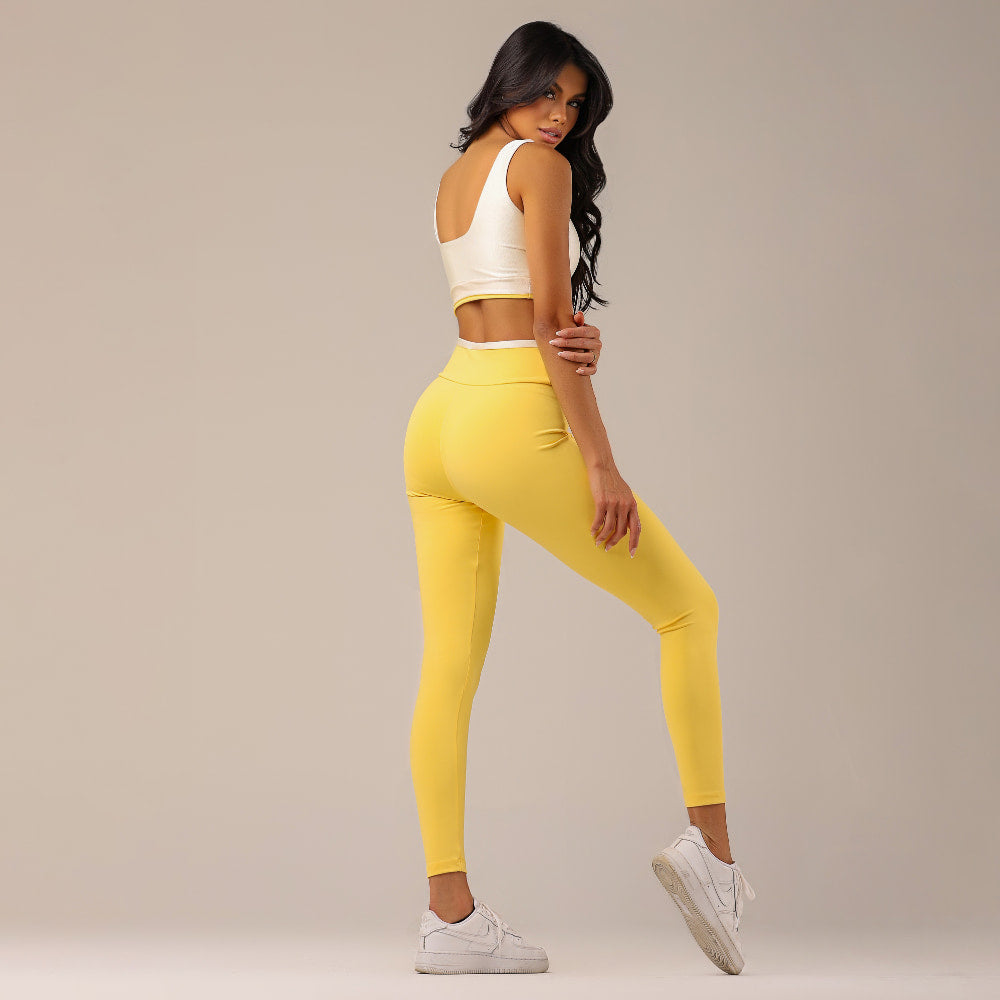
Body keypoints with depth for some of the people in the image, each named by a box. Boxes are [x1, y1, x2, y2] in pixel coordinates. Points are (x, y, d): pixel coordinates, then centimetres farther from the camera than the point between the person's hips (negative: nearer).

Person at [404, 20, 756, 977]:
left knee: (449, 669, 3)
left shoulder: (452, 178, 21)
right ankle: (709, 847, -4)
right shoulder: (539, 166, -4)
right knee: (689, 609, 4)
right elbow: (549, 316, -11)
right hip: (515, 421, -8)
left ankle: (449, 915, 2)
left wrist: (580, 338, -10)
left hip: (439, 415, 8)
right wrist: (601, 466, -13)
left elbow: (540, 313, 13)